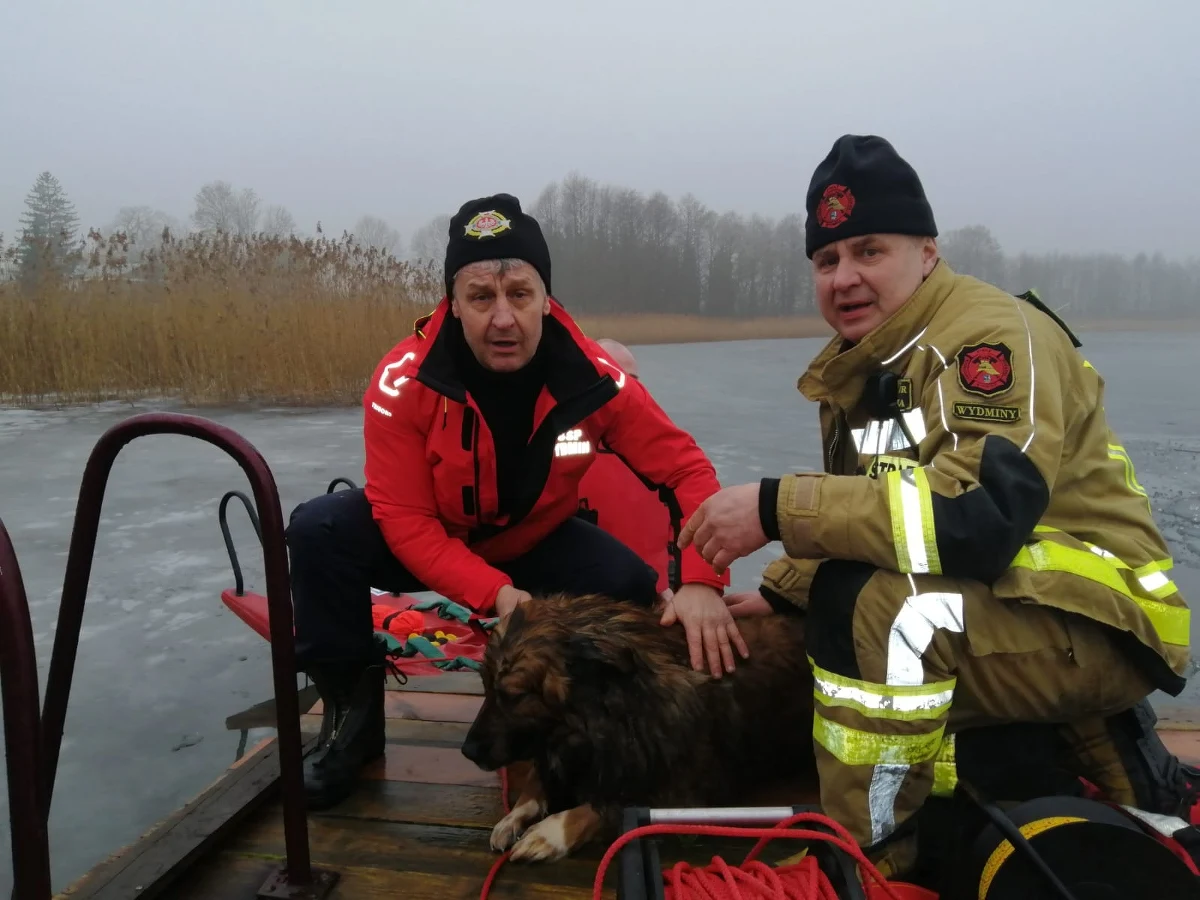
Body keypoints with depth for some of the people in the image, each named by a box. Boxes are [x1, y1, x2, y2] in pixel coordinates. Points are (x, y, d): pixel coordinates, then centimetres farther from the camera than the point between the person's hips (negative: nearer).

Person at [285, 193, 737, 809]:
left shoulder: (593, 379, -25)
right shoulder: (405, 381, -28)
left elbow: (687, 469, -20)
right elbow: (404, 520, -25)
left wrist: (701, 581, -36)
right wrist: (496, 594, -38)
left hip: (535, 543, 1)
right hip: (430, 540, -1)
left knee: (630, 586, -23)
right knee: (319, 529, -26)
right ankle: (354, 708, -5)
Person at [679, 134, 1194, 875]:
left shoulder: (995, 336, -17)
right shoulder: (860, 366, 9)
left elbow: (975, 517, -31)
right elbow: (870, 517, 15)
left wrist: (776, 509, -30)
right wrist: (782, 594, 1)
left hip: (1093, 617, -9)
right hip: (990, 609, 10)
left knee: (869, 610, -30)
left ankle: (869, 858, -10)